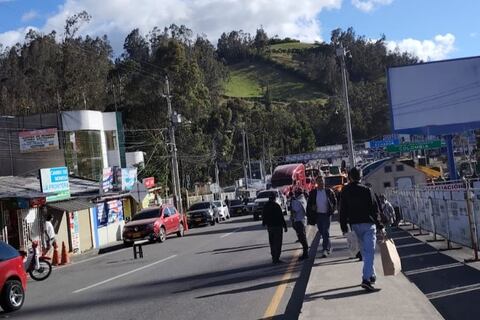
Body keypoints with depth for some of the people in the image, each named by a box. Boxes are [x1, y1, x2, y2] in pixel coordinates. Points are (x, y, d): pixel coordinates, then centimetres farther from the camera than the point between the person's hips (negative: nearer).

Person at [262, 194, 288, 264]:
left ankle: (274, 258, 20)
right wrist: (285, 226, -8)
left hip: (269, 226, 6)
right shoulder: (276, 206, -16)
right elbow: (281, 217, -15)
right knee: (278, 243, -2)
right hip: (277, 226, -6)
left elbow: (263, 216, 15)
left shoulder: (265, 206, 3)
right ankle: (276, 258, -6)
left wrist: (264, 223, 33)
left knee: (272, 243, 15)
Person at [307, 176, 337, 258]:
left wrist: (332, 210, -3)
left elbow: (334, 201, 7)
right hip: (318, 215, 3)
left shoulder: (329, 191, -2)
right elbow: (309, 204, 10)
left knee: (326, 232, -10)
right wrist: (312, 208, -10)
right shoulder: (313, 193, 2)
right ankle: (329, 247, 31)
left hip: (327, 214, -3)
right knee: (322, 232, 12)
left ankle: (325, 250, -9)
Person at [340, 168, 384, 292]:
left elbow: (343, 211, 2)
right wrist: (379, 225, 1)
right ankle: (366, 278, -18)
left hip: (355, 224, 3)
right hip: (368, 224, -3)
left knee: (365, 251, 18)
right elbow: (374, 208, -6)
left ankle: (371, 275, 28)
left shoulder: (345, 192, 0)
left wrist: (344, 227, 8)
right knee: (369, 251, -6)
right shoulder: (366, 190, -7)